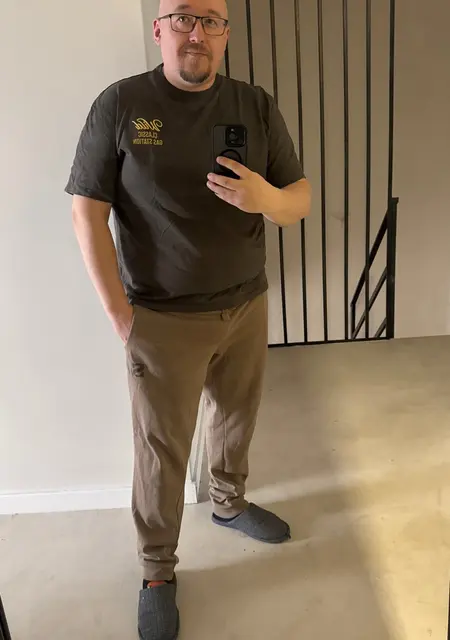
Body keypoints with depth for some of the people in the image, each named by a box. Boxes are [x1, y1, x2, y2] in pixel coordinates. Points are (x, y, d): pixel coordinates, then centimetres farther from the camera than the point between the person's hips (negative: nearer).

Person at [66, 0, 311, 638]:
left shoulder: (258, 107, 1)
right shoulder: (120, 103, -7)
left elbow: (301, 200, 1)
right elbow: (88, 211, -9)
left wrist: (265, 197, -23)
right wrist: (120, 313, -13)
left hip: (247, 305, 4)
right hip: (164, 319, -3)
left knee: (238, 421, 22)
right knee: (162, 448, 8)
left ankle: (230, 502, 50)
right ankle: (157, 572, 29)